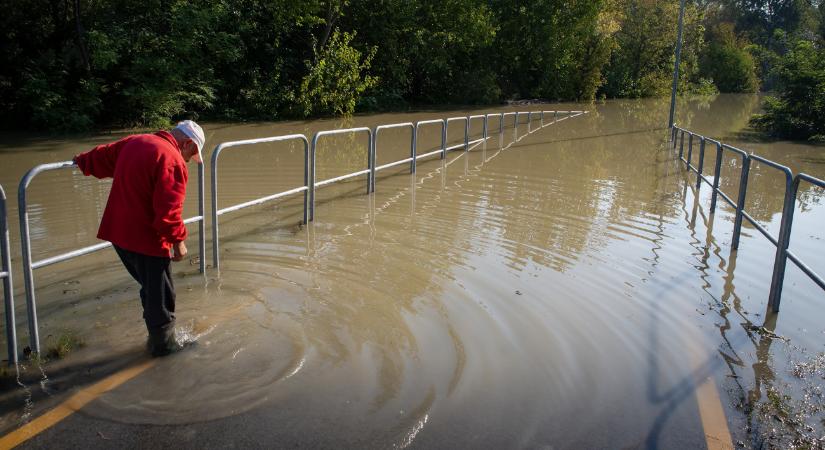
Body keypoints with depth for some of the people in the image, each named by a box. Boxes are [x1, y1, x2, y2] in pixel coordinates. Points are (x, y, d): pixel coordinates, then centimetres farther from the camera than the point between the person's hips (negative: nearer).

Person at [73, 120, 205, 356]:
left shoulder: (133, 142, 9)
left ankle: (157, 337, 33)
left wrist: (83, 162, 44)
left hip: (118, 233, 9)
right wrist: (178, 240, -13)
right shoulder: (172, 160, -19)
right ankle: (163, 343, 21)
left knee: (151, 287, 23)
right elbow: (168, 209, -24)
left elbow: (103, 157, 26)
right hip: (146, 239, -9)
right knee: (161, 294, 7)